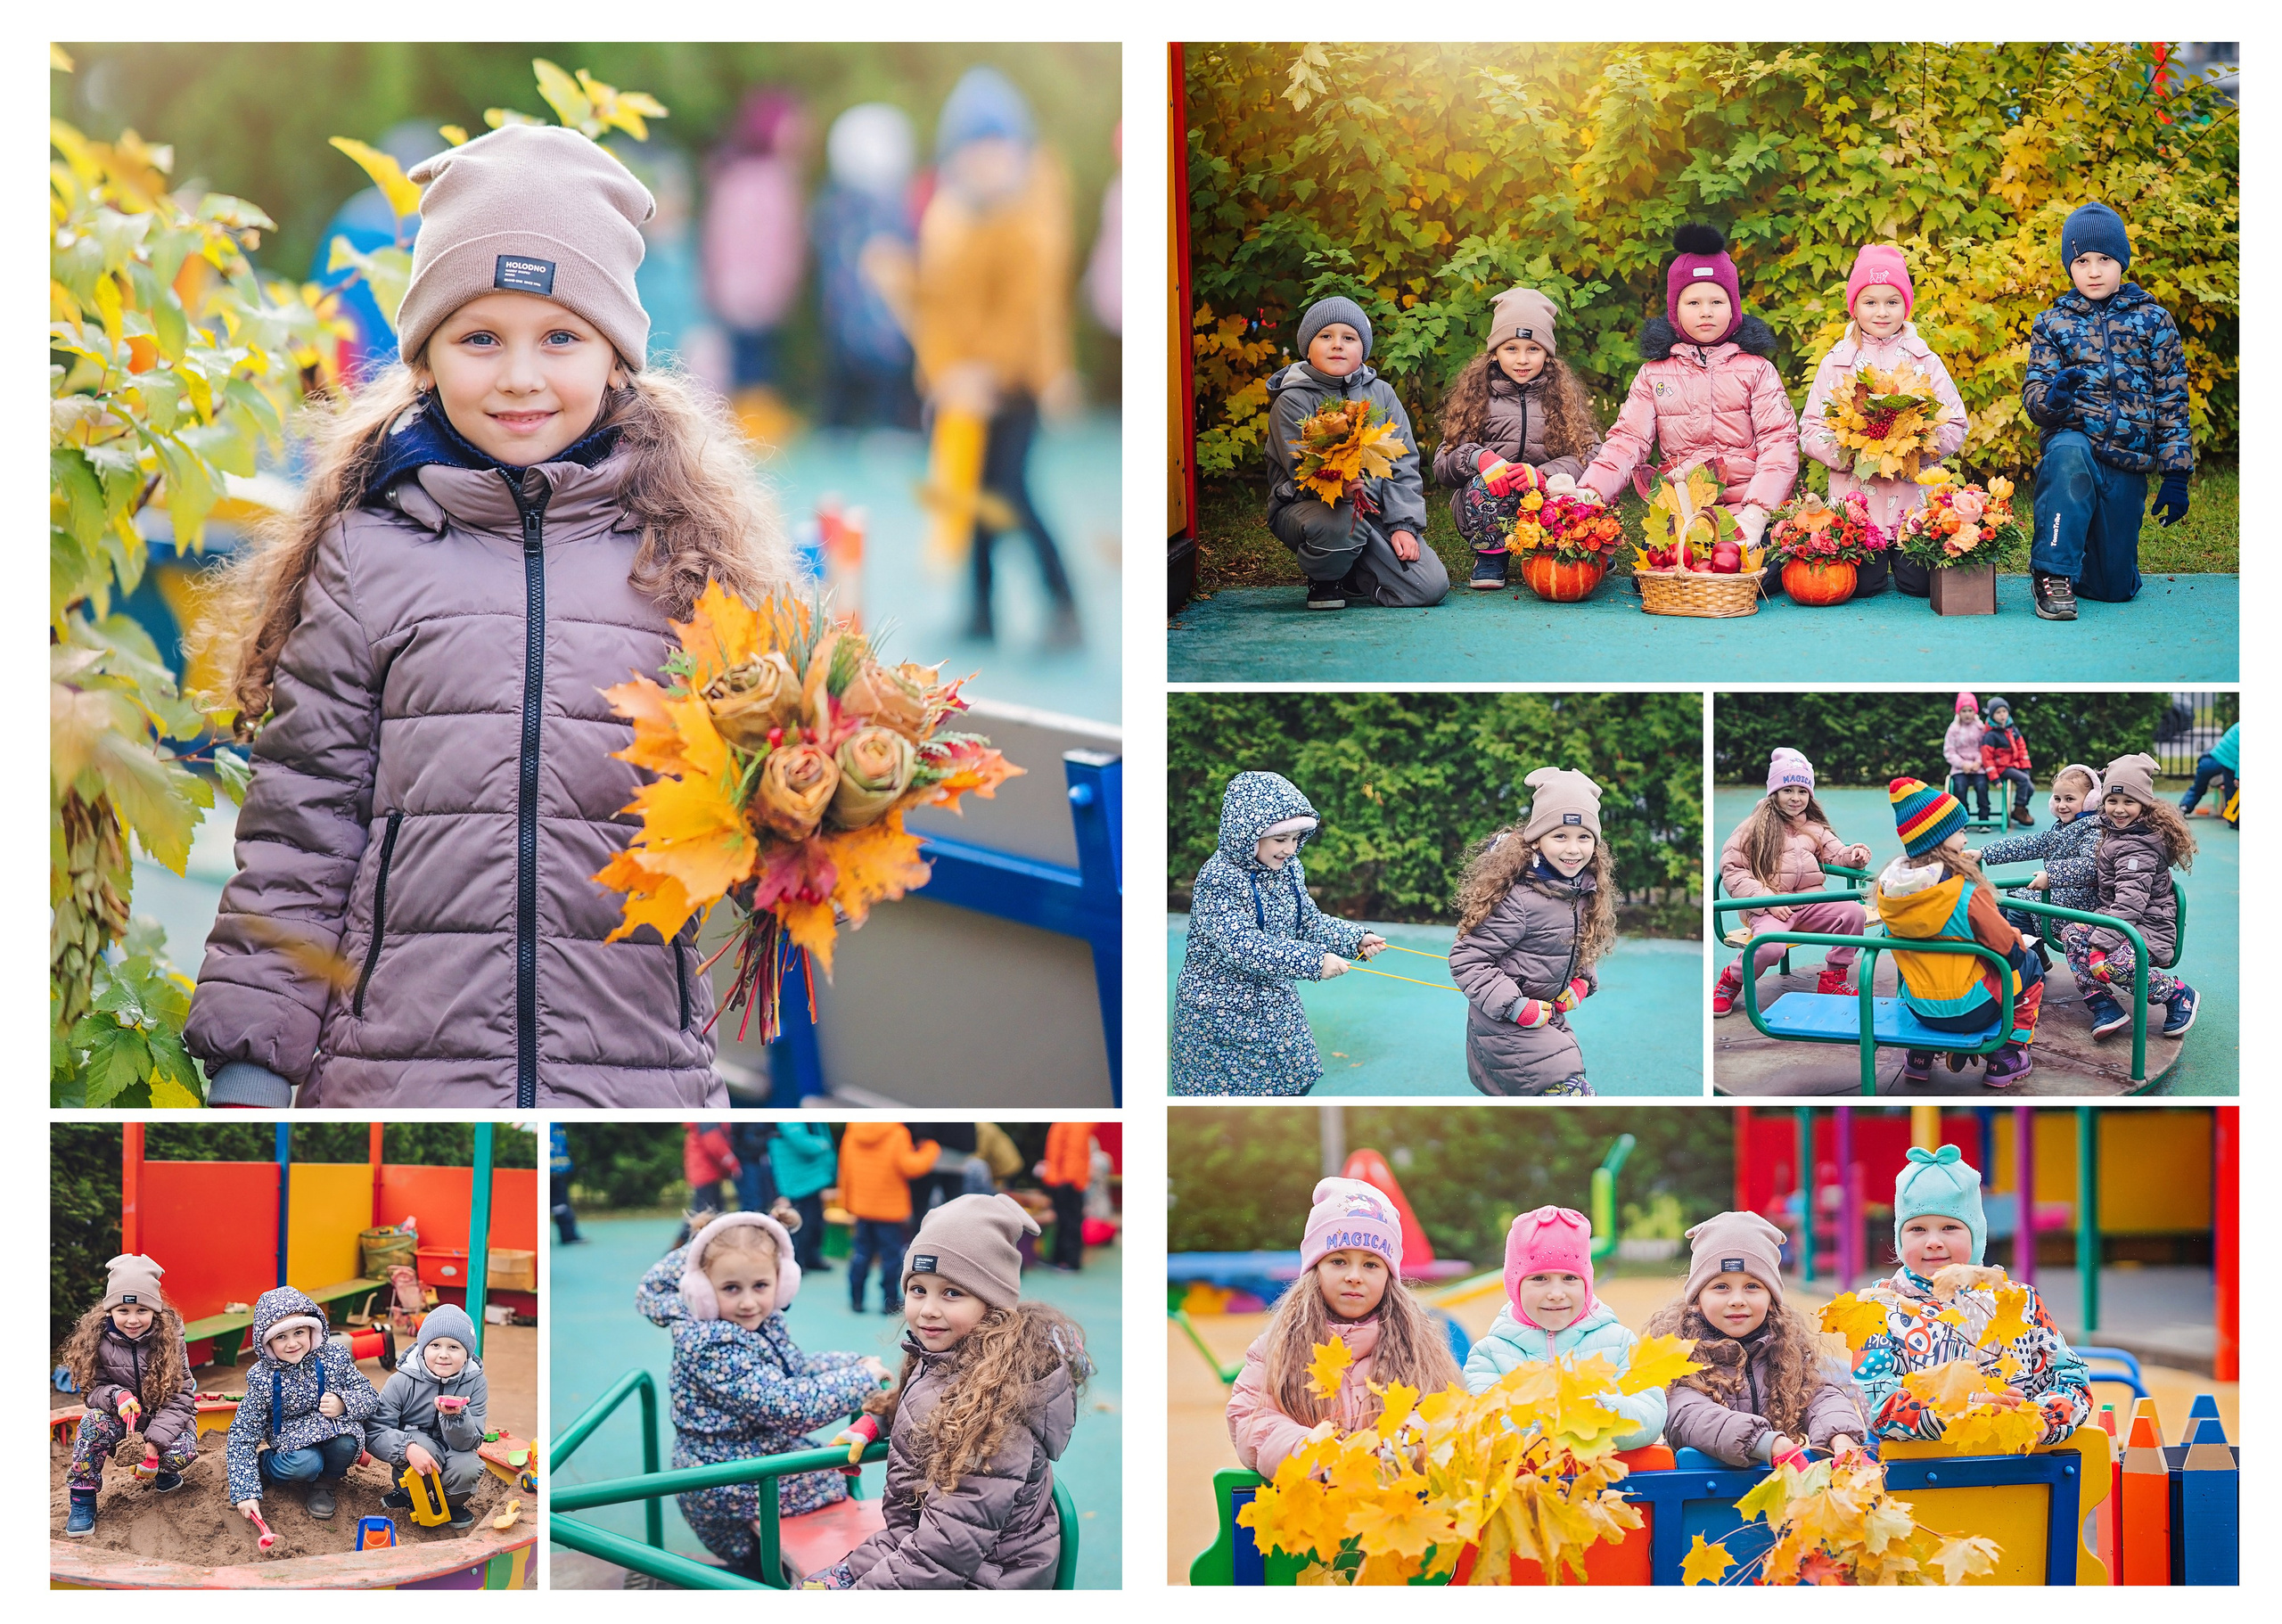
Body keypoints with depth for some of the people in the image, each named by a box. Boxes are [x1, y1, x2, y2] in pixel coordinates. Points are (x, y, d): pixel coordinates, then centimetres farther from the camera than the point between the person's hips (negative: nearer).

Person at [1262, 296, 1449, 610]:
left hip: (1376, 507, 4)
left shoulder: (1380, 394, 11)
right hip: (1307, 505, -4)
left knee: (1431, 587, -15)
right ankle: (1322, 580, -5)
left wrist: (1403, 525, -7)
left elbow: (1403, 463, 6)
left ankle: (1348, 578, 14)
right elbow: (1300, 468, -15)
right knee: (1343, 523, -42)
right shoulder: (1292, 401, -3)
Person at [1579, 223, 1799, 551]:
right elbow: (1627, 441, 7)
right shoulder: (1654, 374, 17)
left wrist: (1756, 514, -17)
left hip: (1742, 512, -1)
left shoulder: (1756, 369, 12)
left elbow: (1779, 443, 1)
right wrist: (1590, 492, -14)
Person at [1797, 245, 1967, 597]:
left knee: (1921, 582, -9)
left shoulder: (1925, 361, 7)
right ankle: (1875, 558, 23)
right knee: (1859, 583, -11)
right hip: (1855, 496, 0)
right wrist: (1846, 454, -16)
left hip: (1915, 493, 0)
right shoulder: (1835, 362, 6)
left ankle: (1902, 556, 26)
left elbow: (1956, 425, 3)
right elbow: (1810, 430, 2)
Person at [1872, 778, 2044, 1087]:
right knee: (2029, 964, 19)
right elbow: (2007, 948, -14)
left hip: (1918, 1009, 6)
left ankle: (1919, 1058, 32)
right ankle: (2005, 1061, 19)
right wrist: (2019, 938, 10)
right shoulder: (1967, 894, -24)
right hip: (1970, 1012, -6)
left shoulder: (1888, 890, -7)